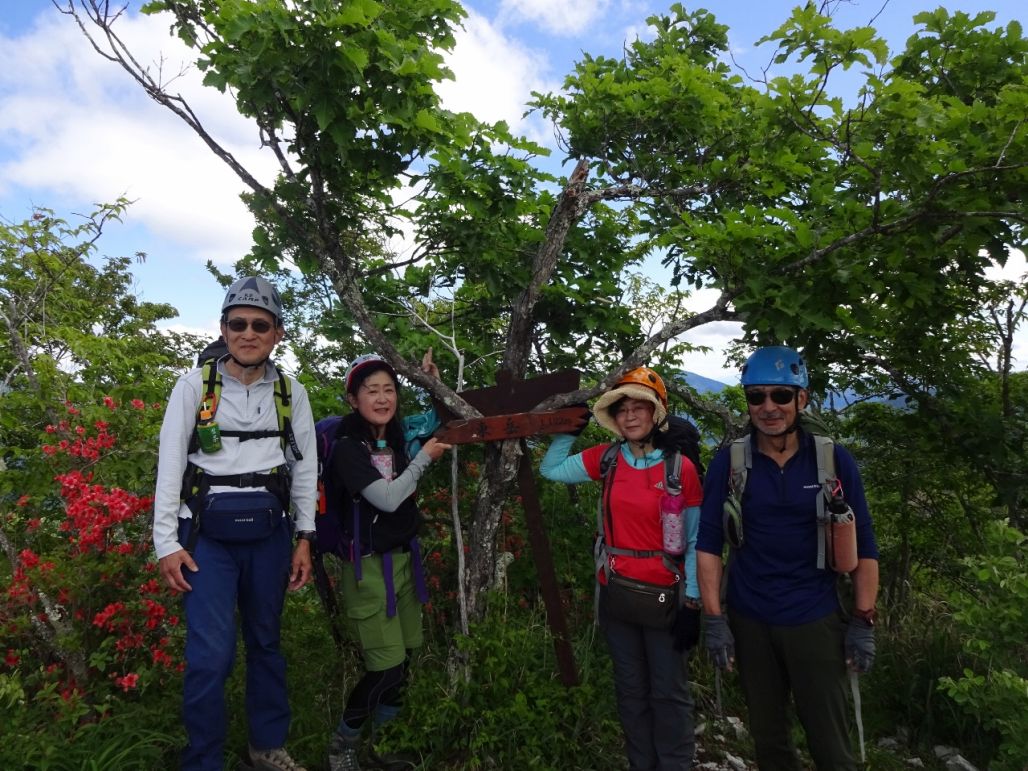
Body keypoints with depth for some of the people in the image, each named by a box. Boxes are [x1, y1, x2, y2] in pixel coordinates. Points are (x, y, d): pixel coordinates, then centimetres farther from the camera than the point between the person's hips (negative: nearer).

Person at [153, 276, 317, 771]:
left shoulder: (291, 393, 4)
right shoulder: (195, 385, -2)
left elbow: (305, 466, 7)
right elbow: (170, 464, -3)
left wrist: (304, 538, 4)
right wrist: (166, 543, -7)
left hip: (268, 531, 3)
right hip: (206, 531, -2)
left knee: (266, 642, 14)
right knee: (211, 653, -8)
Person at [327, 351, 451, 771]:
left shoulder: (399, 436, 3)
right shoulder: (348, 447, -15)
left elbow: (443, 421, 21)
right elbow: (388, 497, -23)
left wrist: (432, 383, 8)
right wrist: (424, 457, -13)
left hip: (404, 557, 6)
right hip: (370, 565, -6)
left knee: (404, 657, 10)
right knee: (387, 666, -7)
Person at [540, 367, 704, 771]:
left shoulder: (682, 468, -11)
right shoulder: (606, 459, -1)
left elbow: (696, 541, -7)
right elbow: (551, 469, 9)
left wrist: (693, 604, -8)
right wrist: (569, 429, 0)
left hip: (663, 594, -4)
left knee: (669, 693, 9)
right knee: (630, 688, 19)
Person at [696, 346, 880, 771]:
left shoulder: (834, 460, -6)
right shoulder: (728, 463, -6)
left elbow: (863, 546, 0)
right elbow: (708, 544, -3)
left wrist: (863, 623, -2)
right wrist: (714, 620, -6)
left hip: (816, 621, -1)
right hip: (749, 622, 1)